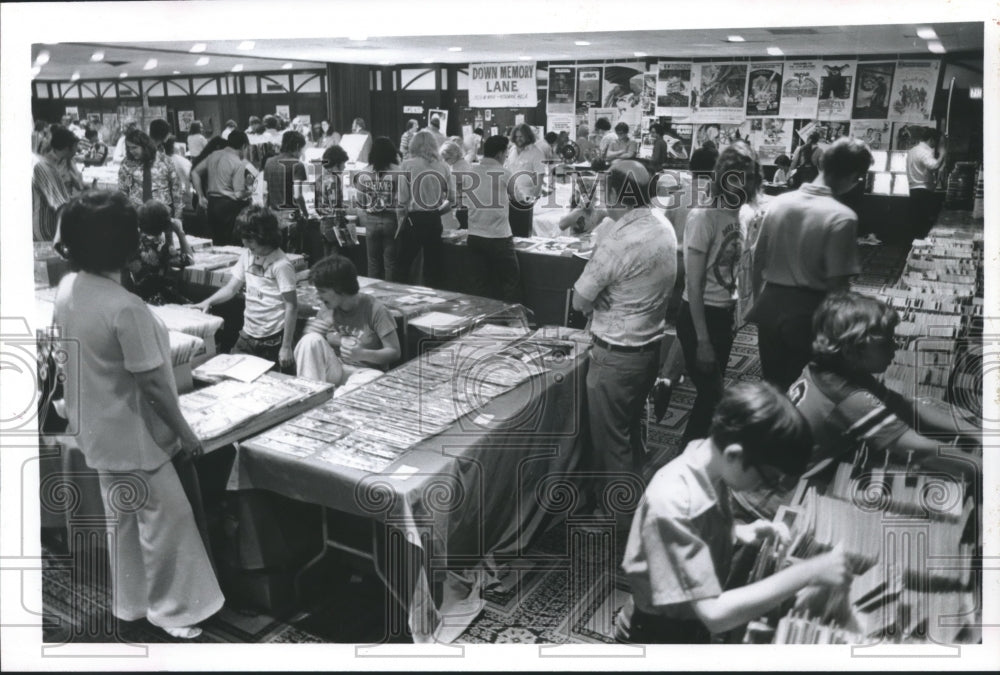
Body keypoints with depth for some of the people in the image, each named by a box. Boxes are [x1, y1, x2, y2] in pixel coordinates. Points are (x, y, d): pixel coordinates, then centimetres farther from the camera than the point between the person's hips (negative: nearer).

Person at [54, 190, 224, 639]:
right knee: (166, 519, 7)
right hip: (131, 434, -9)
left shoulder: (67, 289, -3)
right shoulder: (125, 307, -29)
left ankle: (130, 603, 38)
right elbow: (152, 384, -23)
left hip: (96, 430, 9)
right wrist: (185, 434, -13)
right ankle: (170, 609, 22)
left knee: (121, 517, 22)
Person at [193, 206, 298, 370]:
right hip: (247, 337, 6)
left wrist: (286, 347, -18)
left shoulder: (281, 265, -17)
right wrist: (209, 301, -9)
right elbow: (231, 288, 10)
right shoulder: (247, 255, 5)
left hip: (273, 341, -6)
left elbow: (291, 307, -16)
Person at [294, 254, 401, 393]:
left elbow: (395, 352, -10)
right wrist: (309, 331, -16)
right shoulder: (328, 310, 4)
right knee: (311, 339, -22)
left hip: (364, 372, -4)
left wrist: (362, 354, -27)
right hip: (334, 370, 4)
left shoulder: (374, 309, -10)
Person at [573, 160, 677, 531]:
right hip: (651, 344, 8)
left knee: (612, 441, 8)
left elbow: (579, 300, -15)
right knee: (631, 429, 24)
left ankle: (624, 521, 20)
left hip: (617, 354, -8)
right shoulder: (664, 226, 0)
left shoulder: (617, 242, -25)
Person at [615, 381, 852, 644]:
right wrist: (809, 572, -29)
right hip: (661, 634, -7)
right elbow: (714, 614, -31)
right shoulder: (672, 504, -31)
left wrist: (740, 532, -10)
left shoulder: (708, 457, -10)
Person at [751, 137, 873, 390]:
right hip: (808, 313, -5)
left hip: (770, 306, 5)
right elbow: (836, 284, -17)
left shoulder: (778, 202, 0)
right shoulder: (842, 217, -17)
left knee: (772, 387, 19)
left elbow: (758, 263, 7)